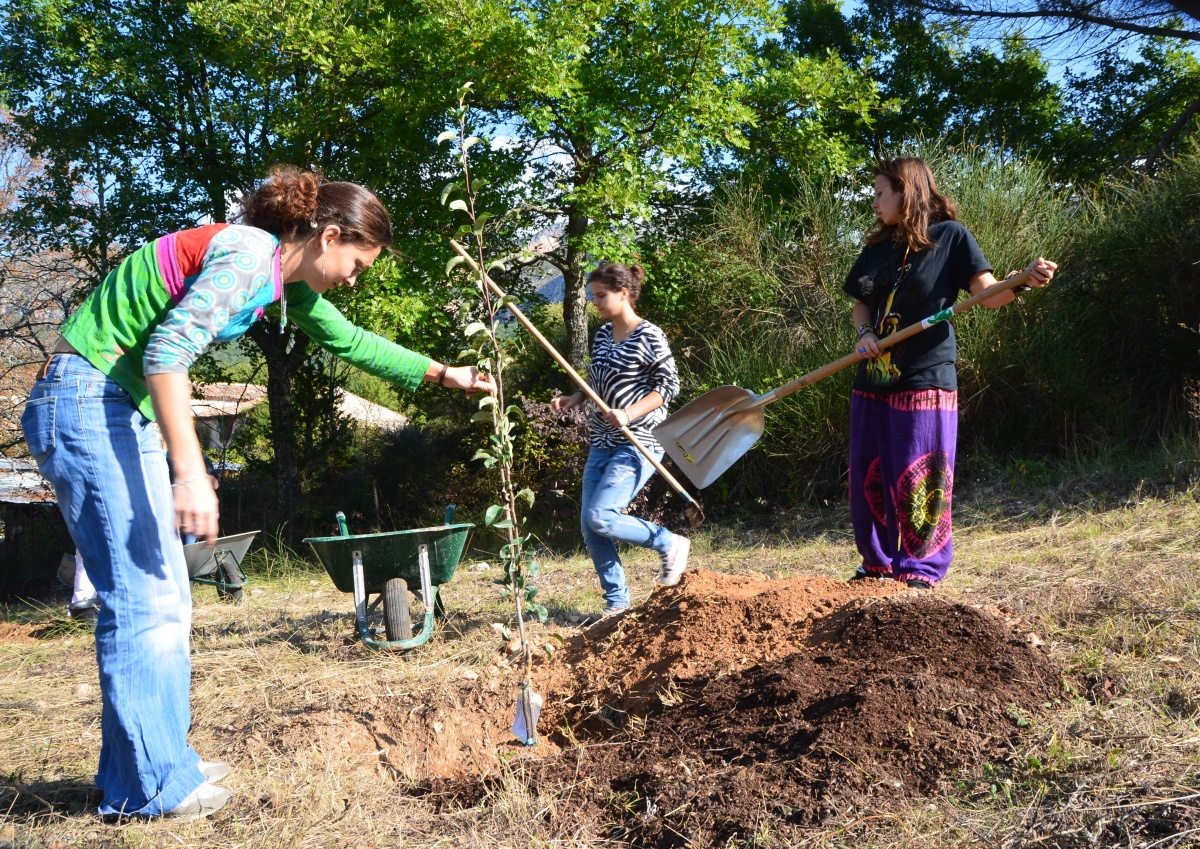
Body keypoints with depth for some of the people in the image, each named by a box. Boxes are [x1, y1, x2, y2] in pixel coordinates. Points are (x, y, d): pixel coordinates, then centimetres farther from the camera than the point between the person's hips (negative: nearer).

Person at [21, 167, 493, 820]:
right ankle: (151, 785, 4)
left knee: (164, 597, 12)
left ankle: (160, 762, 22)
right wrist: (190, 472, -31)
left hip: (126, 411, 10)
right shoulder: (248, 254, -17)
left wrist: (442, 374, 32)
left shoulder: (283, 276, 13)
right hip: (86, 403, -10)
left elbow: (348, 340, 27)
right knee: (143, 600, -7)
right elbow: (166, 350, -27)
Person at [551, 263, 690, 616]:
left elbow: (668, 386, -13)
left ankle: (670, 543, 3)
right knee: (589, 527, 4)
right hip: (603, 442, 8)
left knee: (599, 517, -19)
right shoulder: (602, 336, 11)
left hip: (637, 444, -8)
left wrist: (629, 415, -24)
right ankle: (617, 602, 17)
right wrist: (574, 399, 3)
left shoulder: (648, 336, -11)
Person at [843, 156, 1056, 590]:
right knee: (868, 479, 9)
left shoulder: (951, 236, -3)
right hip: (873, 381, 6)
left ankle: (920, 570, 8)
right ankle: (879, 563, 23)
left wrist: (1024, 280, -29)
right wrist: (864, 333, -3)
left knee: (917, 480, -4)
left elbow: (987, 293, -9)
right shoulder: (877, 248, 13)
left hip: (923, 380, -6)